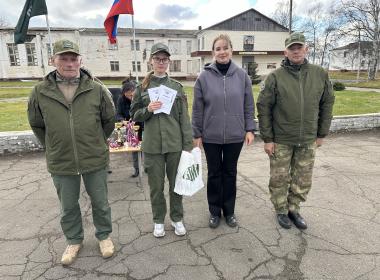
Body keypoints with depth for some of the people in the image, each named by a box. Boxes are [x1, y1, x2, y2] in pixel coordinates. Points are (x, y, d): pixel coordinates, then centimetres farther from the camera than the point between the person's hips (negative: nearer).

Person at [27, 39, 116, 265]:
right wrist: (53, 147, 10)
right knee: (68, 207, 18)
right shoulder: (40, 92, -4)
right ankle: (74, 240, 41)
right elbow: (37, 124, 11)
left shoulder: (97, 89, -8)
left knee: (100, 202, 15)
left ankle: (104, 236, 38)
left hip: (95, 160, -1)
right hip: (61, 163, 2)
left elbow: (109, 119, 6)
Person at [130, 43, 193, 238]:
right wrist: (148, 110, -15)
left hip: (175, 144, 0)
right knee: (156, 185, 11)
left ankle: (177, 218, 32)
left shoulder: (177, 87, 4)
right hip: (152, 145, 0)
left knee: (176, 184, 12)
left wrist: (188, 145, -2)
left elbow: (184, 118, 2)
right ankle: (159, 220, 31)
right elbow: (134, 115, 7)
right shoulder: (143, 87, 4)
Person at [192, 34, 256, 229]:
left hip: (235, 135, 1)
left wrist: (250, 129, -1)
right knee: (214, 174, 12)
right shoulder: (204, 77, -5)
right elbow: (197, 109, -2)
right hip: (211, 136, -1)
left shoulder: (242, 75, -1)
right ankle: (215, 212, 30)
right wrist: (197, 134, -2)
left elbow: (248, 105, 4)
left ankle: (229, 211, 32)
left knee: (230, 173, 14)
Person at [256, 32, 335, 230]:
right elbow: (263, 108, -7)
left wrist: (322, 134, 8)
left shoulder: (320, 74, 2)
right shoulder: (275, 77, -7)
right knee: (279, 179, 8)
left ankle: (294, 209, 33)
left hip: (308, 141, 3)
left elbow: (327, 104, 9)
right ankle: (281, 211, 29)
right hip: (281, 141, -2)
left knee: (303, 180, 13)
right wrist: (267, 139, -9)